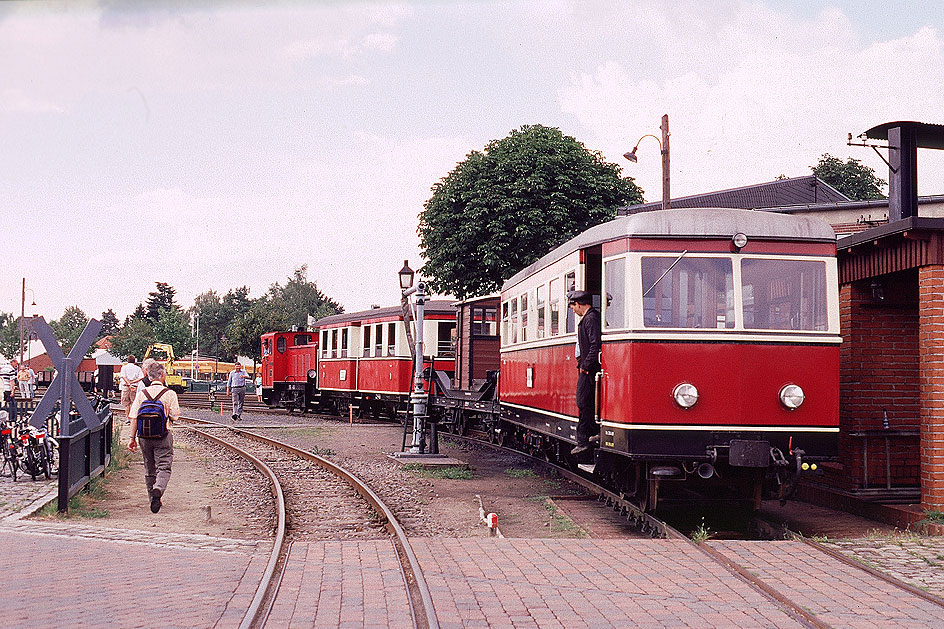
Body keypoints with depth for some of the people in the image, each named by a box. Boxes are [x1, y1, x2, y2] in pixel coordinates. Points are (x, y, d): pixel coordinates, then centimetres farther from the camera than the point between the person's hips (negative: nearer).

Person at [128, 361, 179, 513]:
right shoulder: (169, 394, -6)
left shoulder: (141, 394, 3)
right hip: (163, 436, -3)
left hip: (144, 435, 3)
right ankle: (158, 489, -30)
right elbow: (175, 416, -6)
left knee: (149, 469, 15)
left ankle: (153, 498, 21)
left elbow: (134, 418, 0)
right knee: (163, 467, -3)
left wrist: (133, 438, 3)